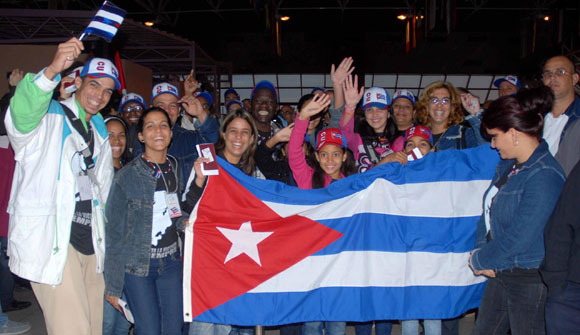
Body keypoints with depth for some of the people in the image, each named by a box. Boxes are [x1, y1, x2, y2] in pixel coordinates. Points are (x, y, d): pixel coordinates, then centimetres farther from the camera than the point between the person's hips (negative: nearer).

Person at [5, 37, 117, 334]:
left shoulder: (99, 130, 18)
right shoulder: (49, 117, -4)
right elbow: (21, 117, -31)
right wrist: (51, 71, -47)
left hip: (90, 239, 7)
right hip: (51, 239, -7)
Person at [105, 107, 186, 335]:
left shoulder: (177, 169, 3)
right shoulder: (127, 176, -10)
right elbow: (114, 233, -7)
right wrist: (113, 285, -7)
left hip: (170, 262, 4)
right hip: (136, 263, -4)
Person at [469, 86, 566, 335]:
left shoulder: (544, 176, -22)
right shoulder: (507, 165, 6)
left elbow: (518, 237, -24)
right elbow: (488, 211, 9)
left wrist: (479, 261, -11)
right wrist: (481, 251, -5)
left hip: (531, 280, -8)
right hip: (500, 273, 8)